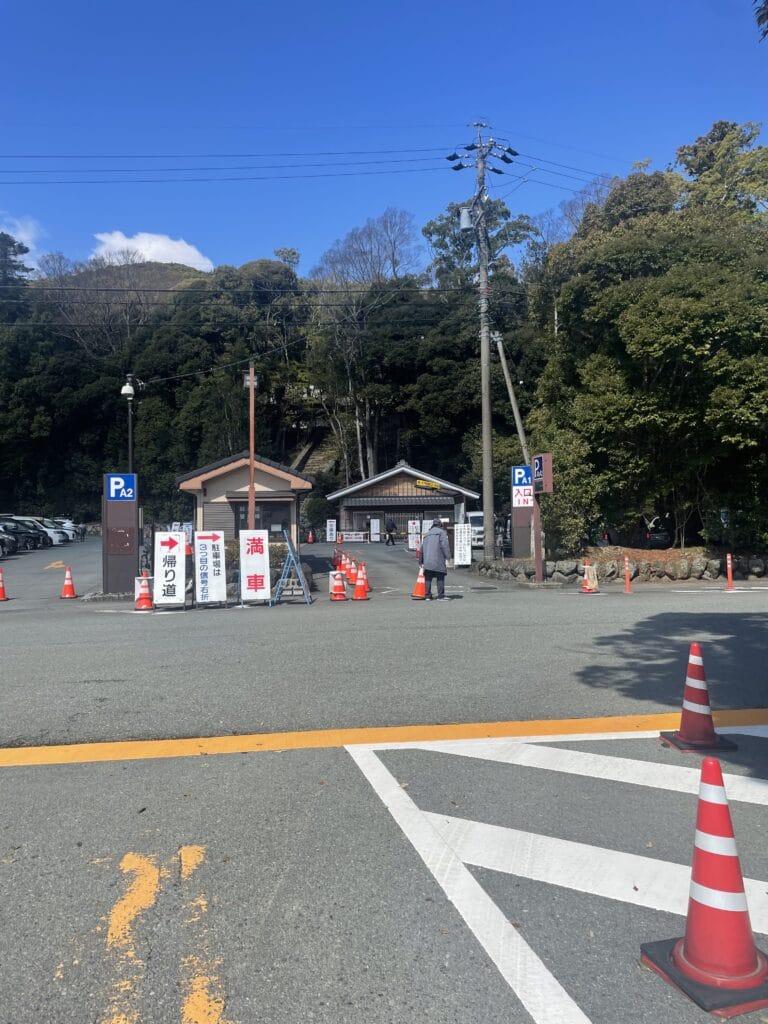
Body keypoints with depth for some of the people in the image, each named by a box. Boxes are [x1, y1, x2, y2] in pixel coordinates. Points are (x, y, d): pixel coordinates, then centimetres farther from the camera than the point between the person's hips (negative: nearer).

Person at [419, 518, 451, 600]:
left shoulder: (426, 535, 23)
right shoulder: (441, 532, 4)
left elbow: (422, 549, 24)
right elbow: (445, 545, -9)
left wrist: (421, 561, 29)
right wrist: (448, 556, -8)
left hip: (427, 561, 5)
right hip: (438, 560, -5)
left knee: (428, 578, 9)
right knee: (440, 578, 0)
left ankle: (428, 596, 8)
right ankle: (440, 596, -1)